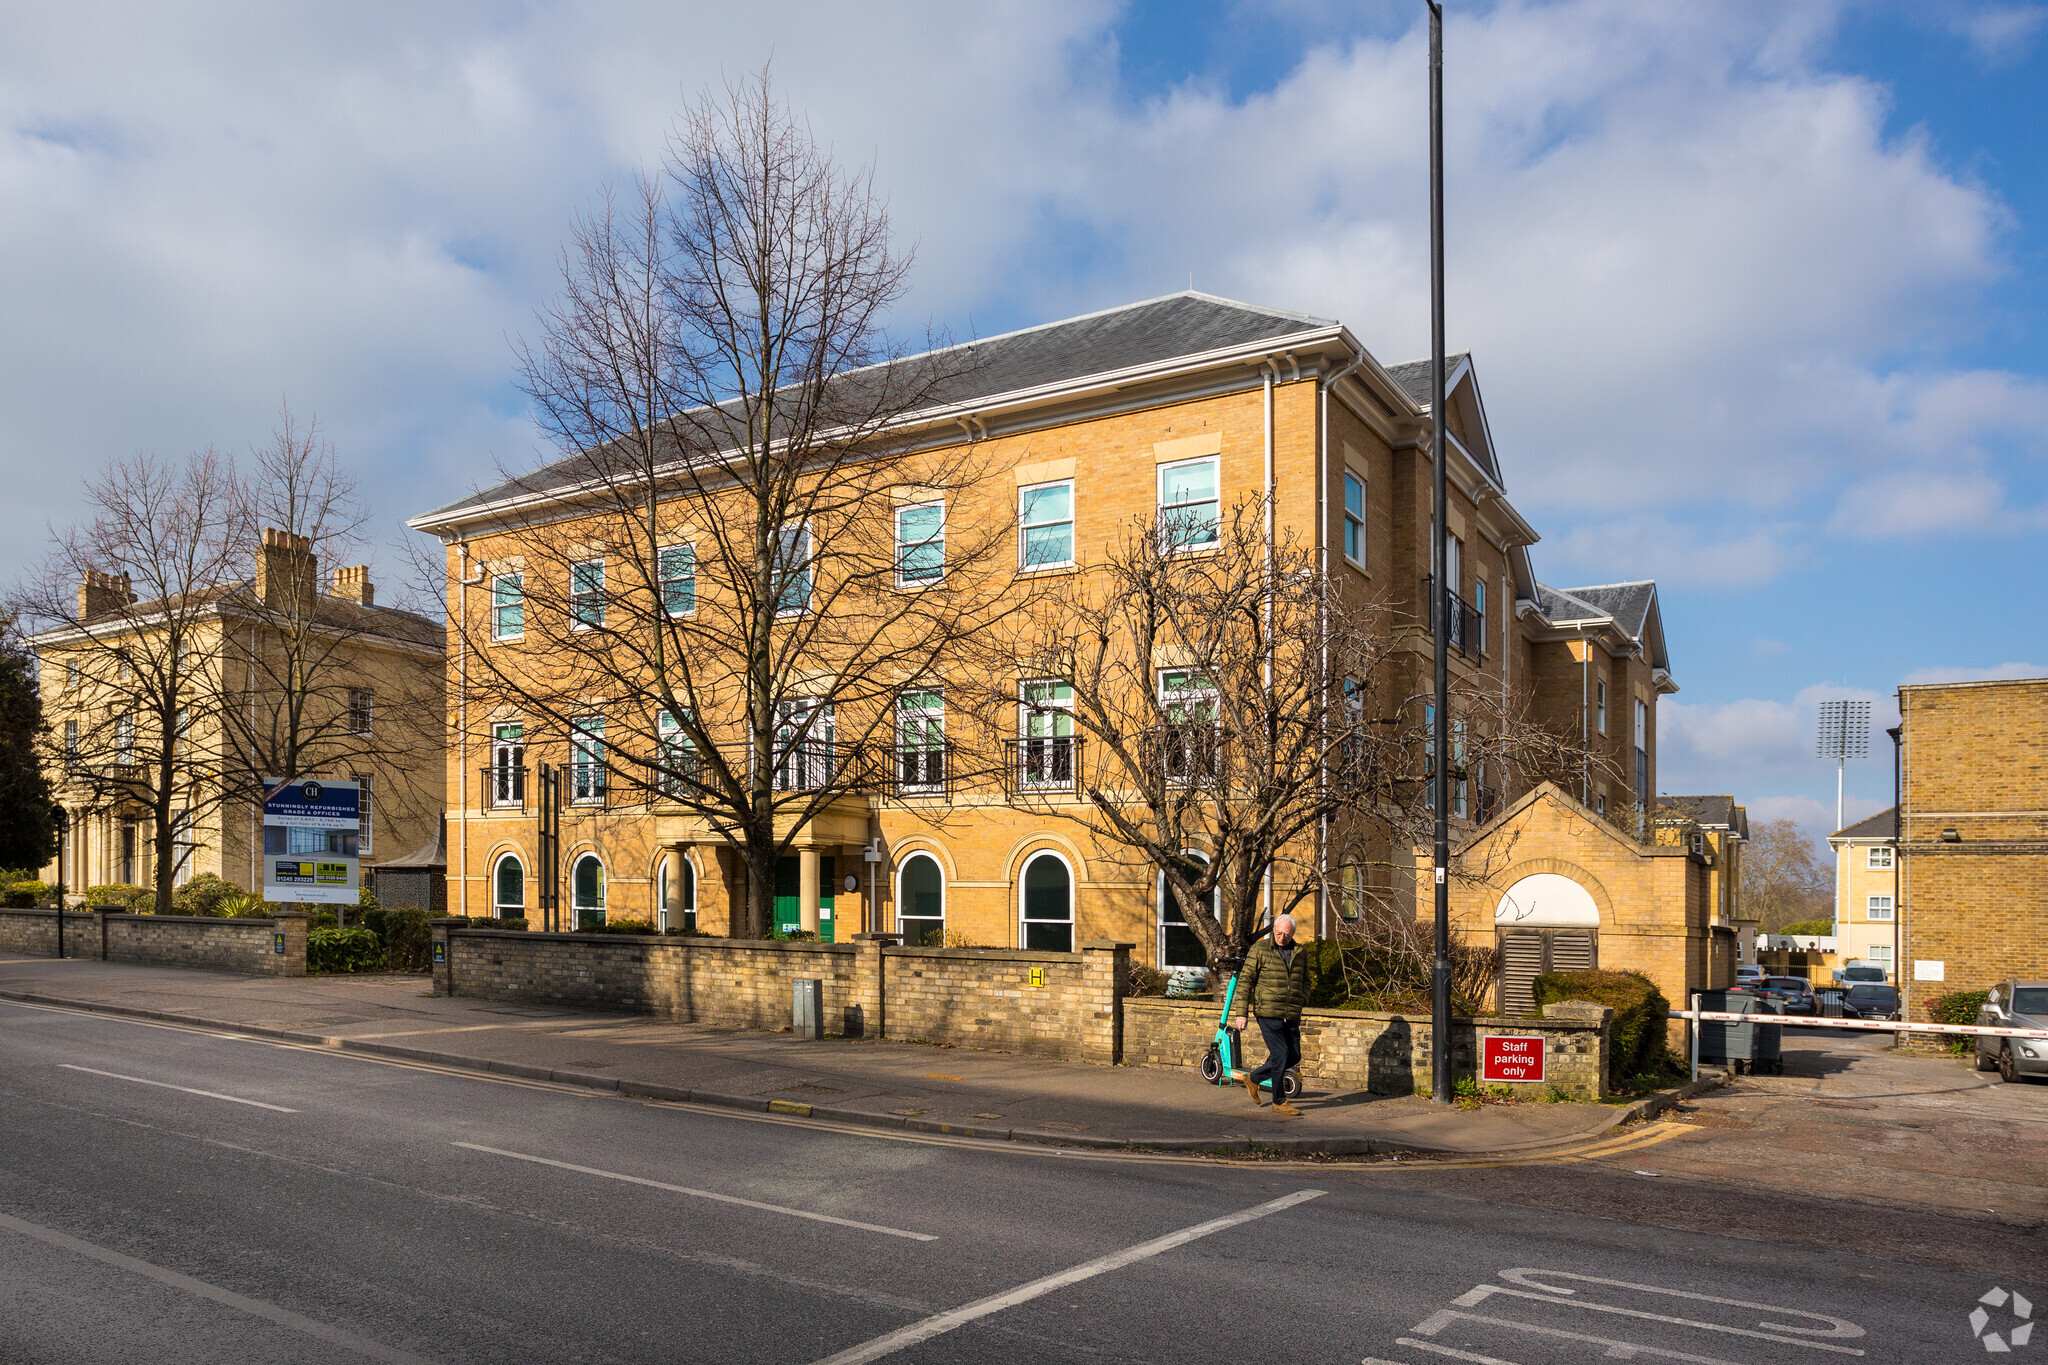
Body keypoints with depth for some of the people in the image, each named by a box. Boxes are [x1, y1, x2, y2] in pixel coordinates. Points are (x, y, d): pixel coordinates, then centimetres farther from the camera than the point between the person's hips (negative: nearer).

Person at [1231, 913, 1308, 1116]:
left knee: (1294, 1057, 7)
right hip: (1268, 1013, -6)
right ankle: (1279, 1102, 8)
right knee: (1280, 1055, -8)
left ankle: (1253, 1078, 25)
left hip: (1291, 1016, 6)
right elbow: (1245, 981, -5)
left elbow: (1305, 981, 25)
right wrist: (1242, 1014, -9)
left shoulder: (1300, 953, 11)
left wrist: (1302, 1000, 4)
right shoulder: (1260, 949, -4)